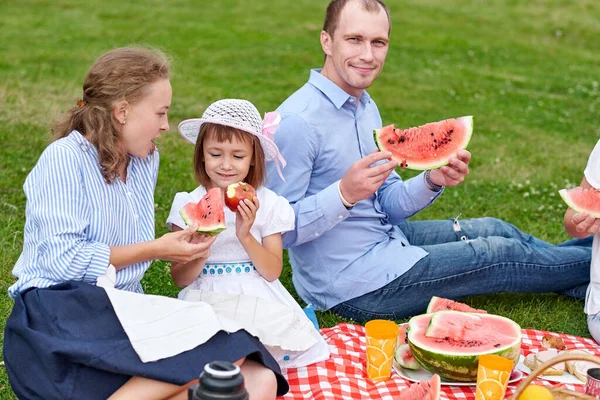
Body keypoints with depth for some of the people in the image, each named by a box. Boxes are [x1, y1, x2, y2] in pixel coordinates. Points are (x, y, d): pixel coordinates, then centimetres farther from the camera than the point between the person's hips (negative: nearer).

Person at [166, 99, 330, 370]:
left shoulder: (267, 203, 2)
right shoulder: (188, 204, 2)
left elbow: (272, 272, 0)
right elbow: (180, 278, 1)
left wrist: (246, 236, -15)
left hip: (257, 299, 1)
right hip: (207, 301, -1)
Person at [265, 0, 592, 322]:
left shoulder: (364, 105, 5)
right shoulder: (296, 122, -24)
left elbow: (386, 205, 6)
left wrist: (433, 181, -12)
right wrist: (343, 194, -37)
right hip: (353, 286, -8)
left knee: (495, 230, 14)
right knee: (499, 255, 1)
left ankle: (579, 280, 40)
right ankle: (592, 264, 28)